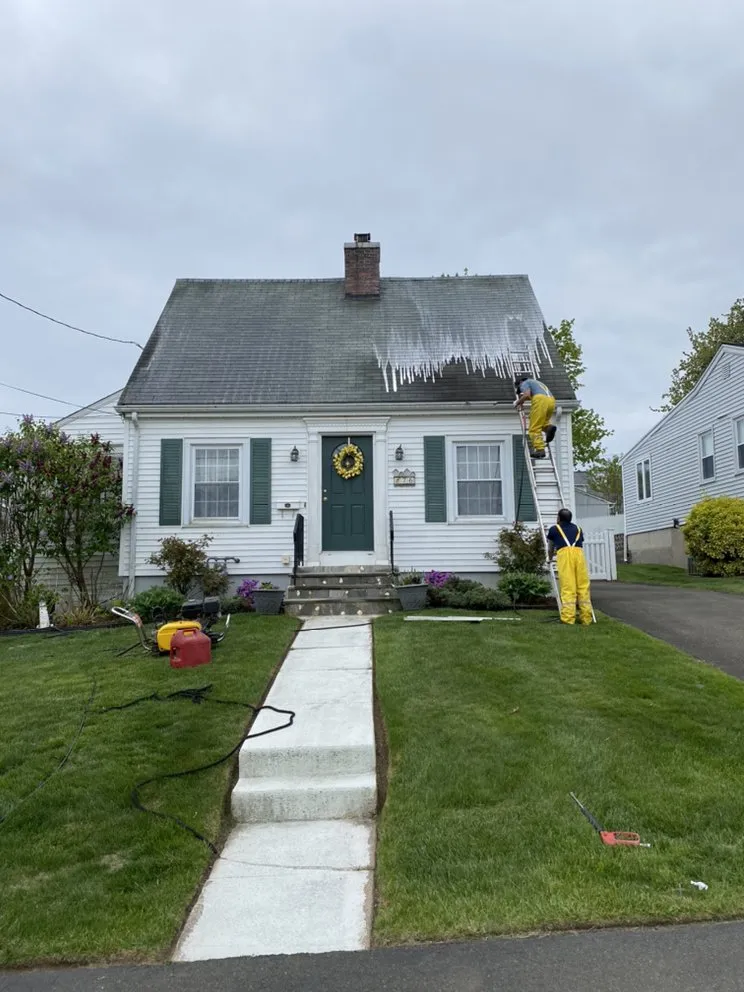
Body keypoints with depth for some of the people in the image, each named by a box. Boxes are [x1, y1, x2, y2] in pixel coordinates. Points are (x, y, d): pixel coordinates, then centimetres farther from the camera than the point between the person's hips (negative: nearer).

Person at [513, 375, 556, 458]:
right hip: (551, 401, 7)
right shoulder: (538, 383, 40)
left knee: (534, 428, -5)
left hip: (540, 400, -7)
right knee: (542, 423, 24)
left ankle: (540, 449, -17)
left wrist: (518, 403, 9)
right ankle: (548, 427, -8)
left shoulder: (525, 383, 15)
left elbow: (527, 395, -3)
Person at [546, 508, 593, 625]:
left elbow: (551, 547, 41)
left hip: (564, 553, -2)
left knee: (567, 587, -6)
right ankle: (586, 618, 4)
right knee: (583, 586, 4)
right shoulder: (578, 529, 33)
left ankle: (568, 618, -10)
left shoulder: (554, 529, 27)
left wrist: (550, 558, 61)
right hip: (579, 553, 2)